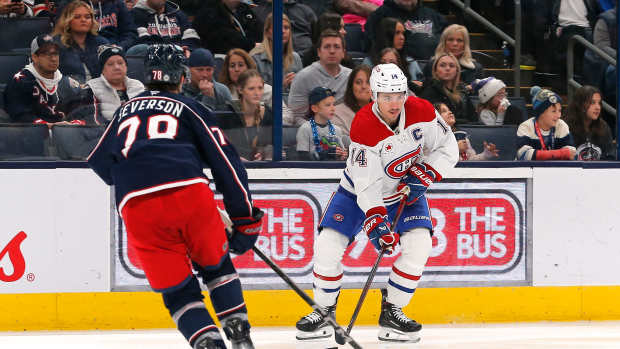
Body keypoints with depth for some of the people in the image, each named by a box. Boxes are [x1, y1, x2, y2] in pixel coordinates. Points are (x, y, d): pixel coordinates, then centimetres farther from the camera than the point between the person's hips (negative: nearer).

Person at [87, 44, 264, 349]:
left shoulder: (125, 111, 29)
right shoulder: (190, 108, 21)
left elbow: (100, 163, 35)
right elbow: (225, 162, 13)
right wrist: (245, 219, 16)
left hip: (136, 206, 1)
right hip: (188, 192, -1)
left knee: (177, 289, 9)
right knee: (216, 265, 24)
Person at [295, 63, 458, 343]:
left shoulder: (421, 112, -20)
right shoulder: (363, 127, -30)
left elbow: (447, 147, -6)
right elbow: (367, 184, -30)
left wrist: (423, 175, -20)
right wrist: (375, 222, -40)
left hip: (406, 191, 2)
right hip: (360, 192, -2)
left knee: (418, 243, -21)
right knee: (328, 246, -14)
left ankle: (392, 312, -7)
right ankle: (323, 311, 8)